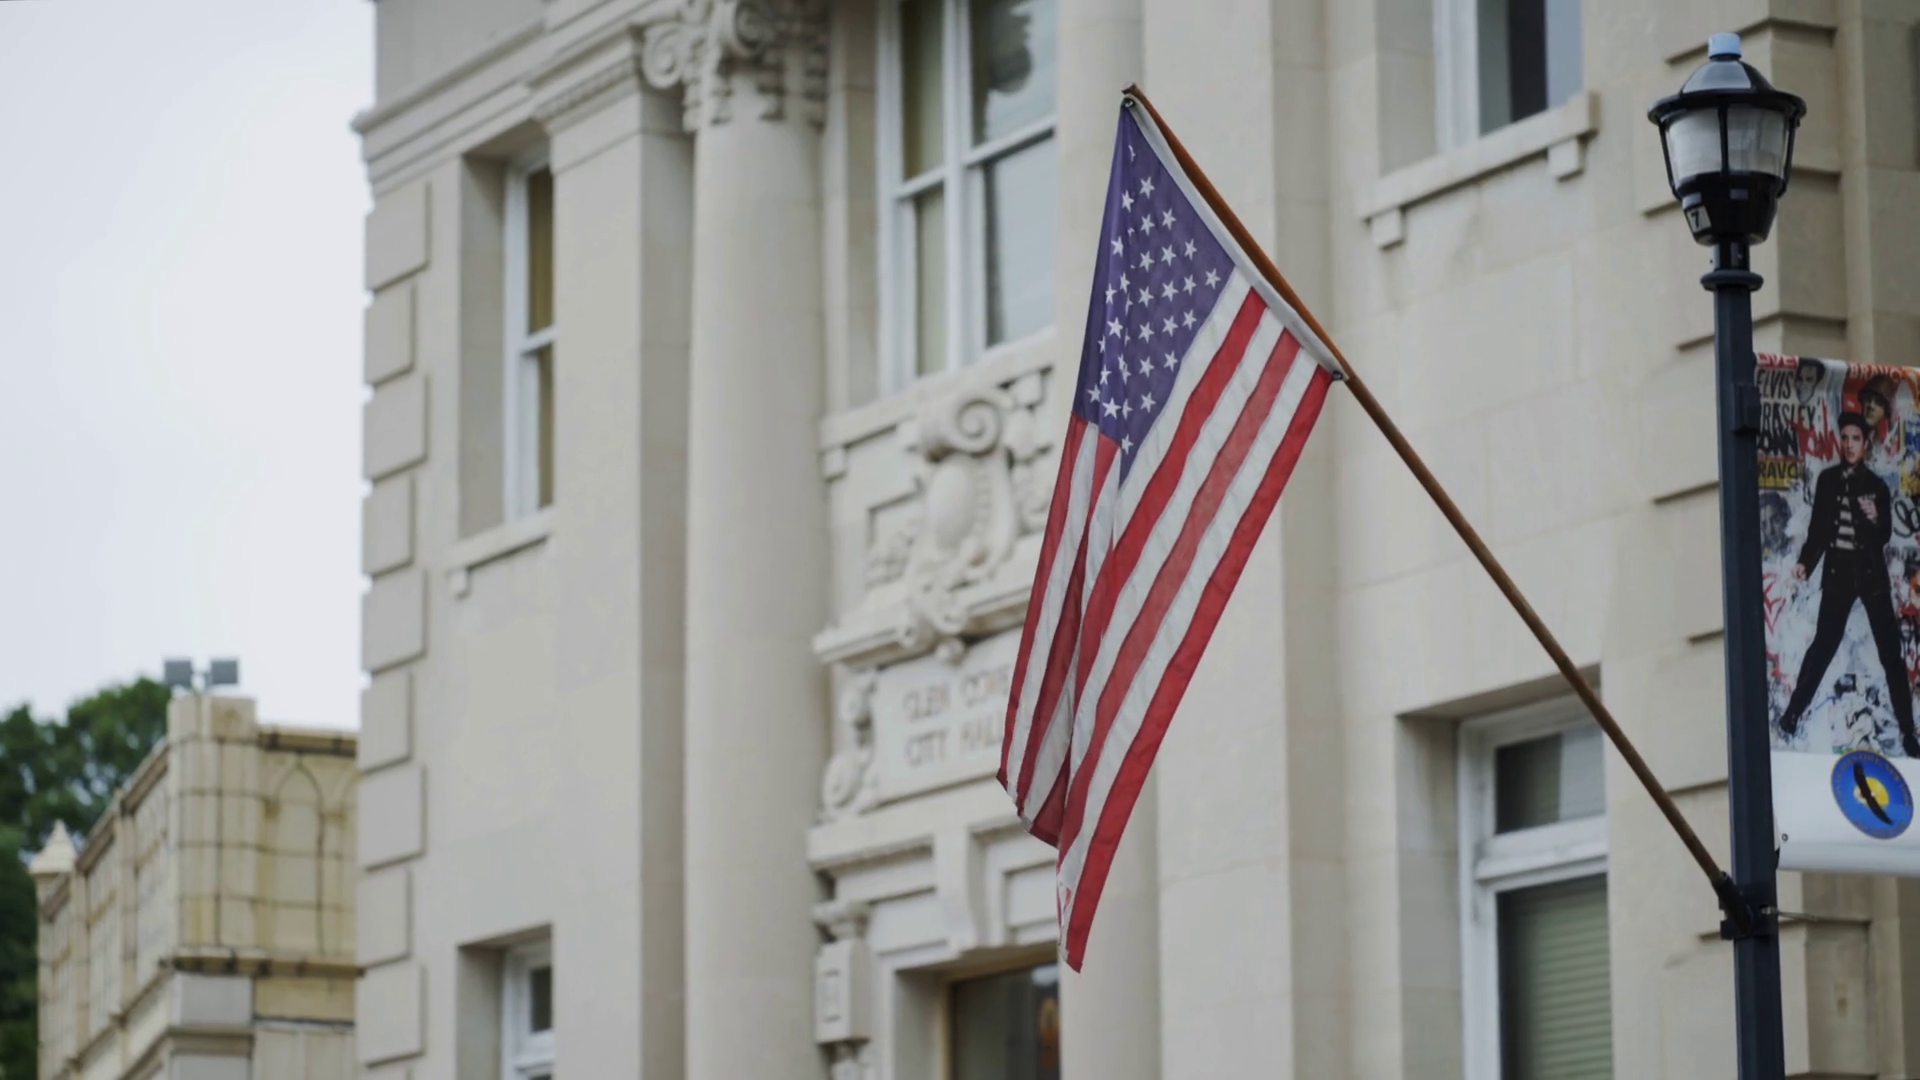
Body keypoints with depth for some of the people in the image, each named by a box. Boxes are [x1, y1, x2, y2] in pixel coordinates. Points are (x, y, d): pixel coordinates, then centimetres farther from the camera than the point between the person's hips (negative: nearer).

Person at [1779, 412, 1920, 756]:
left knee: (1890, 652, -2)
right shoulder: (1828, 480, 6)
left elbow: (1886, 535, -3)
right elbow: (1818, 527, 9)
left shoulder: (1877, 486, 3)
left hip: (1871, 573, 0)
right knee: (1823, 645, -3)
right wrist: (1805, 562, -1)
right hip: (1838, 573, 1)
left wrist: (1875, 520, -23)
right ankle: (1792, 714, 6)